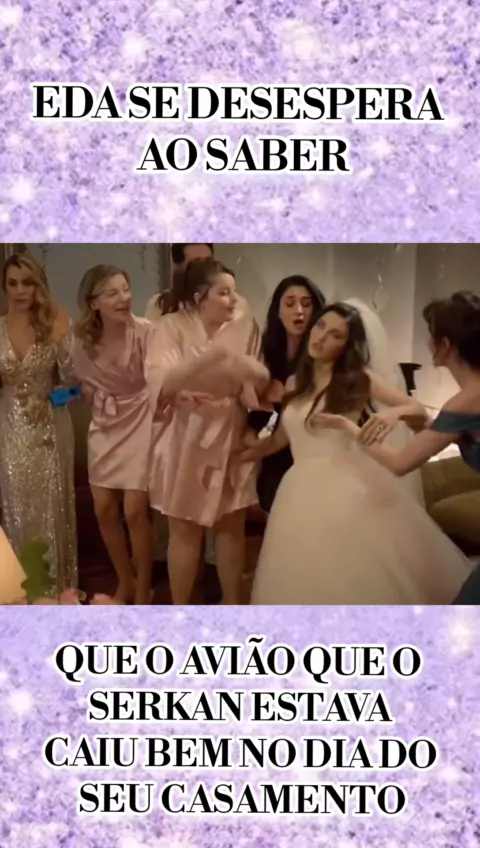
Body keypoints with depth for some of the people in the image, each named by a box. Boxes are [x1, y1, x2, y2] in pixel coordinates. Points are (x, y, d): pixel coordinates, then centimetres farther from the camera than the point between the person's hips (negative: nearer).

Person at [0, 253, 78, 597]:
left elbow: (71, 382, -7)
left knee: (52, 508, 7)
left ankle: (59, 586, 23)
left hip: (50, 429, -1)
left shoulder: (56, 323, -5)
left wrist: (60, 344, -20)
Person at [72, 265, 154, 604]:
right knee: (104, 510, 9)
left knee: (135, 511, -6)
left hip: (140, 422, -5)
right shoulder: (84, 341, -7)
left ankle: (143, 591, 16)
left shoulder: (145, 331, -21)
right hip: (105, 425, 5)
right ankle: (125, 582, 31)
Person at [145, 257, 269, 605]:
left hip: (231, 438, 3)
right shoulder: (172, 327, -9)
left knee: (232, 525, 11)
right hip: (186, 441, -2)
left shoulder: (243, 326, -2)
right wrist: (203, 360, -36)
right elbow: (160, 384, -24)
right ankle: (180, 608, 19)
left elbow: (261, 384, -2)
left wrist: (250, 372, -24)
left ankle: (232, 603, 27)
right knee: (185, 530, 5)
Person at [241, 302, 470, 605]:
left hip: (350, 484, -4)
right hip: (305, 490, 4)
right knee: (311, 582, 5)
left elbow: (419, 409, 2)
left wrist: (395, 413, -20)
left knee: (371, 574, -6)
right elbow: (282, 437, 22)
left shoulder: (357, 378, 3)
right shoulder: (296, 383, 15)